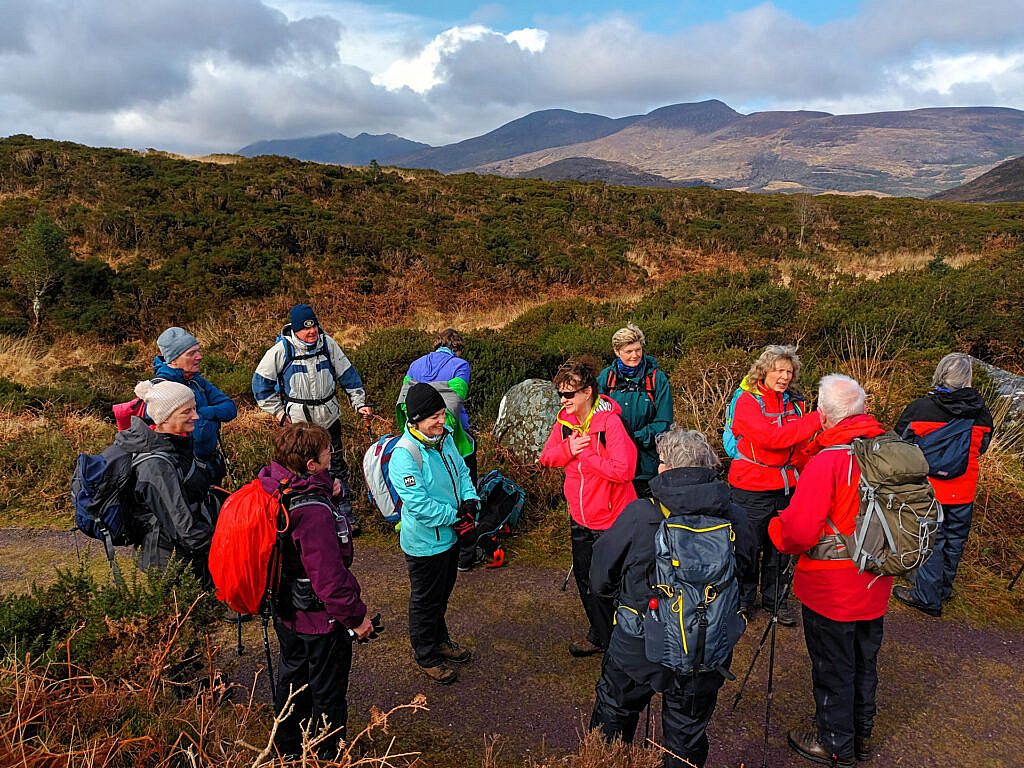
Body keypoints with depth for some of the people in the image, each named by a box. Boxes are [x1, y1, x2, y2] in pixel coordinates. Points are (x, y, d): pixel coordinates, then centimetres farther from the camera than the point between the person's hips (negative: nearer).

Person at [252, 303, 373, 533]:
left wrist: (359, 403, 1)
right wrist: (277, 410, -4)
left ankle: (346, 515, 22)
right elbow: (261, 381, -1)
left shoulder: (327, 343, -2)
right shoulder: (282, 349, -10)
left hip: (328, 418, 3)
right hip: (297, 421, -3)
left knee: (337, 467, 11)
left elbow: (347, 373, 6)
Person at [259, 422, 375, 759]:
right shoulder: (315, 512, -36)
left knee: (291, 677, 30)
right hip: (320, 618, -8)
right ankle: (329, 755, 38)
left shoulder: (273, 488, -11)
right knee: (328, 692, 16)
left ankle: (287, 747, 52)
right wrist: (356, 618, -17)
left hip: (286, 613, 9)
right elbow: (330, 579, -30)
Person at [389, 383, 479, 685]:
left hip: (449, 536, 8)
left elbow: (462, 471, 8)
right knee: (426, 600, 14)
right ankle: (426, 655, 35)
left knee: (443, 594, 27)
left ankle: (440, 639, 49)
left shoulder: (445, 438, -3)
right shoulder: (404, 456, -29)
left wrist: (470, 499, -10)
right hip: (424, 543, -8)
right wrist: (456, 518, -20)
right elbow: (419, 505, -30)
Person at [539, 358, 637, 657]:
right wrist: (568, 448, -18)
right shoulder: (565, 419, -3)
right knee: (586, 579, 21)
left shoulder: (610, 422, -24)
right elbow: (546, 457, 2)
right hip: (579, 516, 7)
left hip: (611, 518, -7)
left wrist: (583, 453, -24)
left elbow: (623, 470, -32)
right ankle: (600, 635, 42)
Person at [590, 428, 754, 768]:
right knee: (688, 737, 22)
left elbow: (600, 579, -9)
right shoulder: (734, 517, -11)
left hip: (638, 648, -2)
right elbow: (743, 568, 7)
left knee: (613, 715, 24)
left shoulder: (639, 514, -19)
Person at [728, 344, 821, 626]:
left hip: (785, 487, 5)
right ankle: (744, 600, 25)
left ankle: (776, 600, 32)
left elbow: (800, 445, 17)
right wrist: (815, 420, -25)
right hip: (752, 488, -5)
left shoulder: (794, 403, 8)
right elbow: (769, 437, -25)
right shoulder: (747, 402, -11)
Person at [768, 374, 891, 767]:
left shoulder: (828, 461, -27)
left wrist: (776, 529, -7)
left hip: (832, 589, -7)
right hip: (875, 584, 7)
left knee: (833, 668, 12)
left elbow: (798, 531, -28)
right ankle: (861, 735, 43)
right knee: (864, 661, 24)